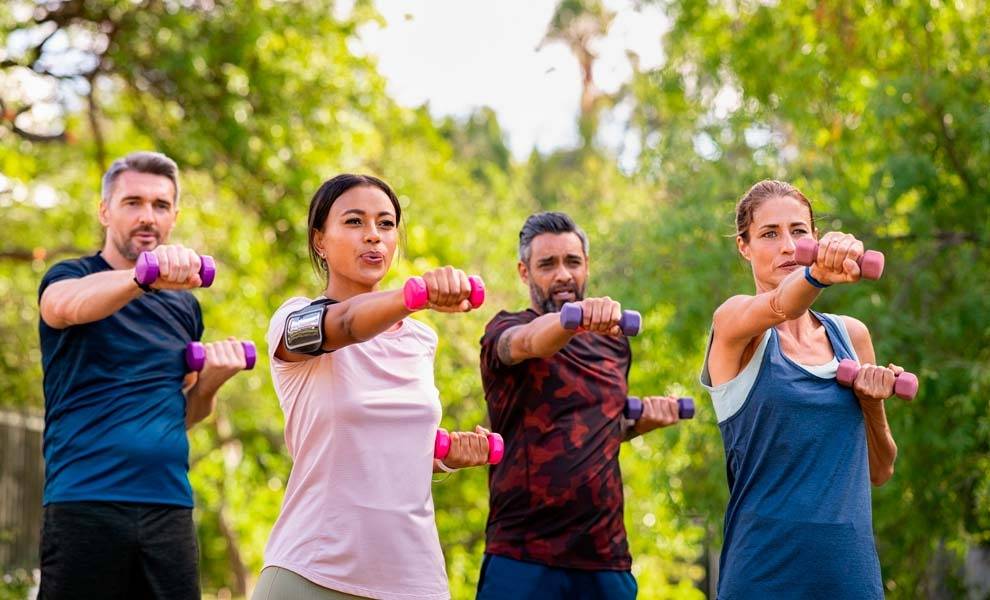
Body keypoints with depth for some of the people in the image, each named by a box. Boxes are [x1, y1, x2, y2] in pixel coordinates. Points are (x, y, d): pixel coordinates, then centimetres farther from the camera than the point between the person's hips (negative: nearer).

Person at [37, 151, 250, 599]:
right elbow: (68, 305, -25)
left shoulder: (184, 305, 17)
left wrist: (212, 377, 3)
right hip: (83, 504, -5)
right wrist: (146, 276, -44)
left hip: (170, 508, 5)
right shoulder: (71, 276, 1)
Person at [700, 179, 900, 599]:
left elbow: (879, 471, 16)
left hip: (850, 565, 4)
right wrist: (817, 274, -48)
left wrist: (873, 404, -2)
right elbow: (778, 307, -28)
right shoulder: (734, 321, -3)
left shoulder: (851, 335, 11)